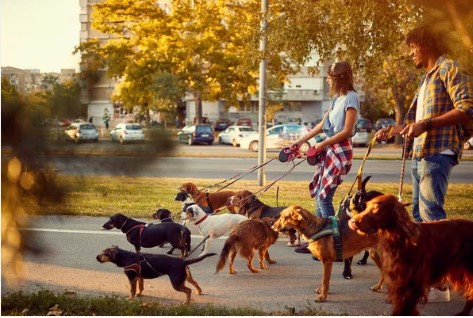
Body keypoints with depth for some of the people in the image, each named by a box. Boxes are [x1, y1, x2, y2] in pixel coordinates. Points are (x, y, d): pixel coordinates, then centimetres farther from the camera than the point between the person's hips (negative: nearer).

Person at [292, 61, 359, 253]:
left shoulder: (351, 97, -11)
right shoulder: (337, 98, 16)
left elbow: (347, 131, -16)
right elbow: (323, 124, 18)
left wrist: (323, 144, -15)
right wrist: (301, 140, 15)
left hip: (340, 151, -9)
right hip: (329, 149, 9)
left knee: (324, 197, -11)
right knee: (318, 195, 8)